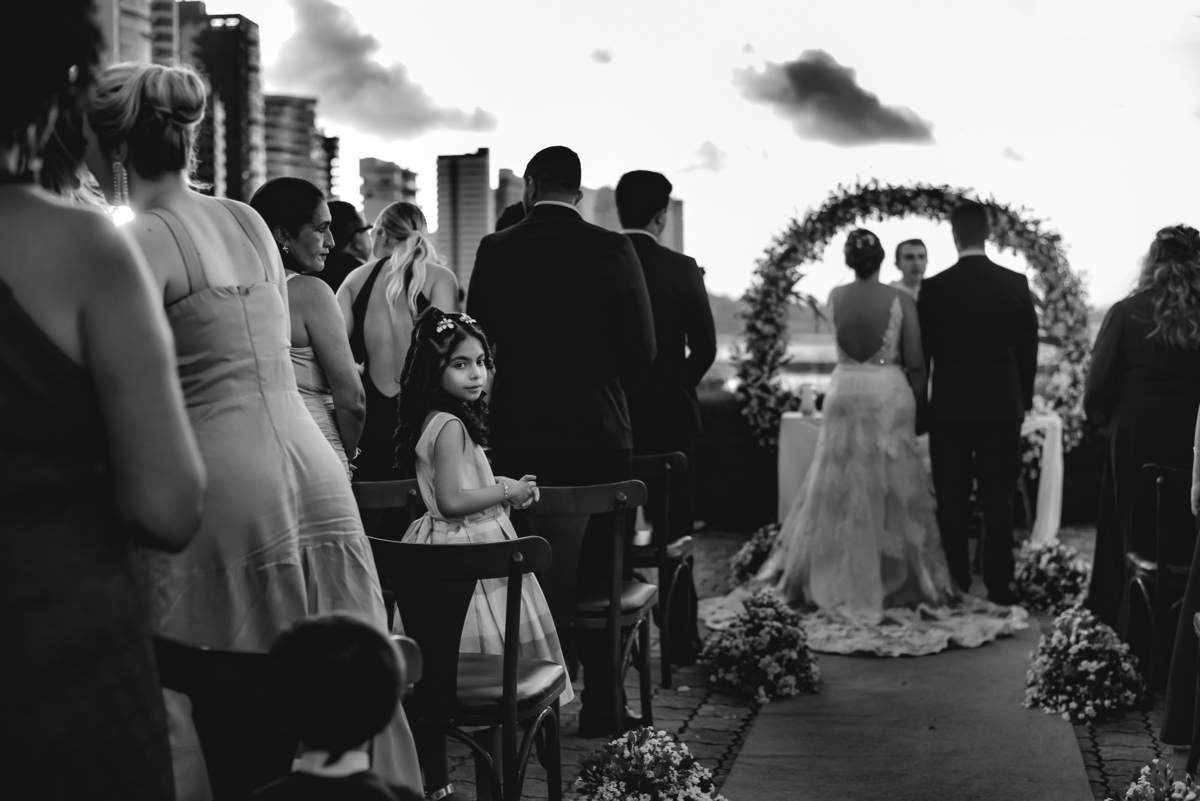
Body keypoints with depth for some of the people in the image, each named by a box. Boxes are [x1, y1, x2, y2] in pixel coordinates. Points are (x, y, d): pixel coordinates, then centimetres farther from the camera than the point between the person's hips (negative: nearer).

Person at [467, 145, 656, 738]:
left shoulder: (495, 250, -2)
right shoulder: (612, 250, -6)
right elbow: (642, 349, -3)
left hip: (516, 434, 1)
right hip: (597, 429, -1)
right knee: (597, 569, 7)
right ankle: (600, 705, 10)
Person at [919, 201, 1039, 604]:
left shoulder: (935, 288, -7)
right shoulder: (1016, 284, -1)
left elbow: (922, 350, -1)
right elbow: (1029, 347, 5)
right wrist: (1023, 400, 16)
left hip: (950, 405, -1)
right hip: (1003, 404, 2)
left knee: (952, 501, 4)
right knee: (999, 499, 6)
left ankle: (956, 586, 6)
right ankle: (999, 586, 7)